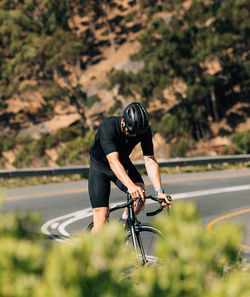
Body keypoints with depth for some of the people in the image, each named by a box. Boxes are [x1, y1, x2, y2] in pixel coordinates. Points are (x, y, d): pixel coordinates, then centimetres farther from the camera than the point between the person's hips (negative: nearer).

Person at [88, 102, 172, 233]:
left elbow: (150, 161, -26)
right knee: (101, 218, -17)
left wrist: (159, 191, -39)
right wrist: (130, 185, -60)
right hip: (100, 166, -4)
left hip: (124, 164, 4)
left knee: (140, 195, -25)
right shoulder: (108, 126, -35)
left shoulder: (144, 130, -22)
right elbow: (113, 161, -45)